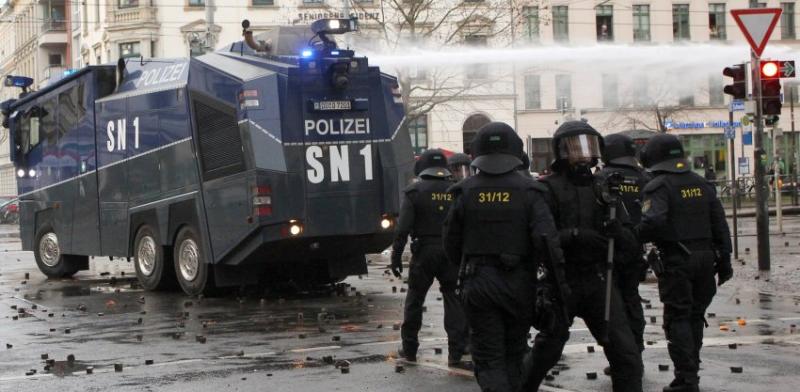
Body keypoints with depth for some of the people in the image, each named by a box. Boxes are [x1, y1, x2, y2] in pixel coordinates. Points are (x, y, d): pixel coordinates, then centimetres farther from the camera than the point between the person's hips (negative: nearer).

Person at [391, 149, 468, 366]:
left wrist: (396, 256, -6)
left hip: (424, 251, -2)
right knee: (454, 301, 6)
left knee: (414, 299, 11)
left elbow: (403, 228, -10)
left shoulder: (414, 191, -3)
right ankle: (456, 352, 2)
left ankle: (409, 348, 18)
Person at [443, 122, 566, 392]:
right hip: (519, 284, 0)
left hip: (478, 284, 0)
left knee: (488, 359, 1)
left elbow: (451, 242, 4)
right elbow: (546, 237, -16)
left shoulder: (466, 192, -2)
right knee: (513, 354, 17)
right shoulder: (527, 190, -6)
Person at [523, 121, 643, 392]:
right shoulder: (549, 189, -6)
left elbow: (630, 244, 7)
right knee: (546, 351, 12)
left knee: (626, 354, -5)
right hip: (562, 282, -3)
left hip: (599, 282, 3)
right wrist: (574, 235, -29)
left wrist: (617, 230, -15)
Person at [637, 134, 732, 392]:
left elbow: (654, 222, -26)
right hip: (705, 257, 6)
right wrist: (724, 259, 15)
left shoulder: (659, 186, -10)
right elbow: (720, 224, 11)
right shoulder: (701, 184, 11)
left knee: (677, 319, -1)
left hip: (676, 261, -6)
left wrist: (635, 237, -9)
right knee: (695, 316, 16)